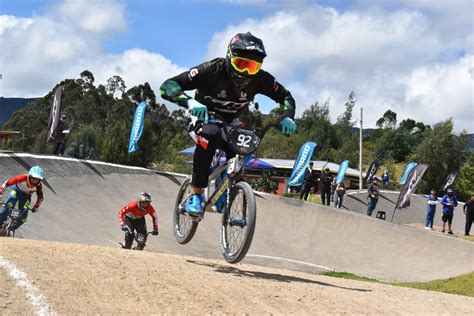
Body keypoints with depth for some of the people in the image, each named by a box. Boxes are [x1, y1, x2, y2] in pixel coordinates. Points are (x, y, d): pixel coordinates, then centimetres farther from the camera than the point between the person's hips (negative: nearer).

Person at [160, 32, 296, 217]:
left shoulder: (260, 79, -21)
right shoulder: (213, 70, -32)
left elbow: (286, 96, -3)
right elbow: (167, 86, -36)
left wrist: (287, 117, -25)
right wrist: (189, 102, -56)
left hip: (230, 124, 5)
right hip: (204, 118, -5)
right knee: (210, 134, -38)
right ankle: (195, 194, -33)